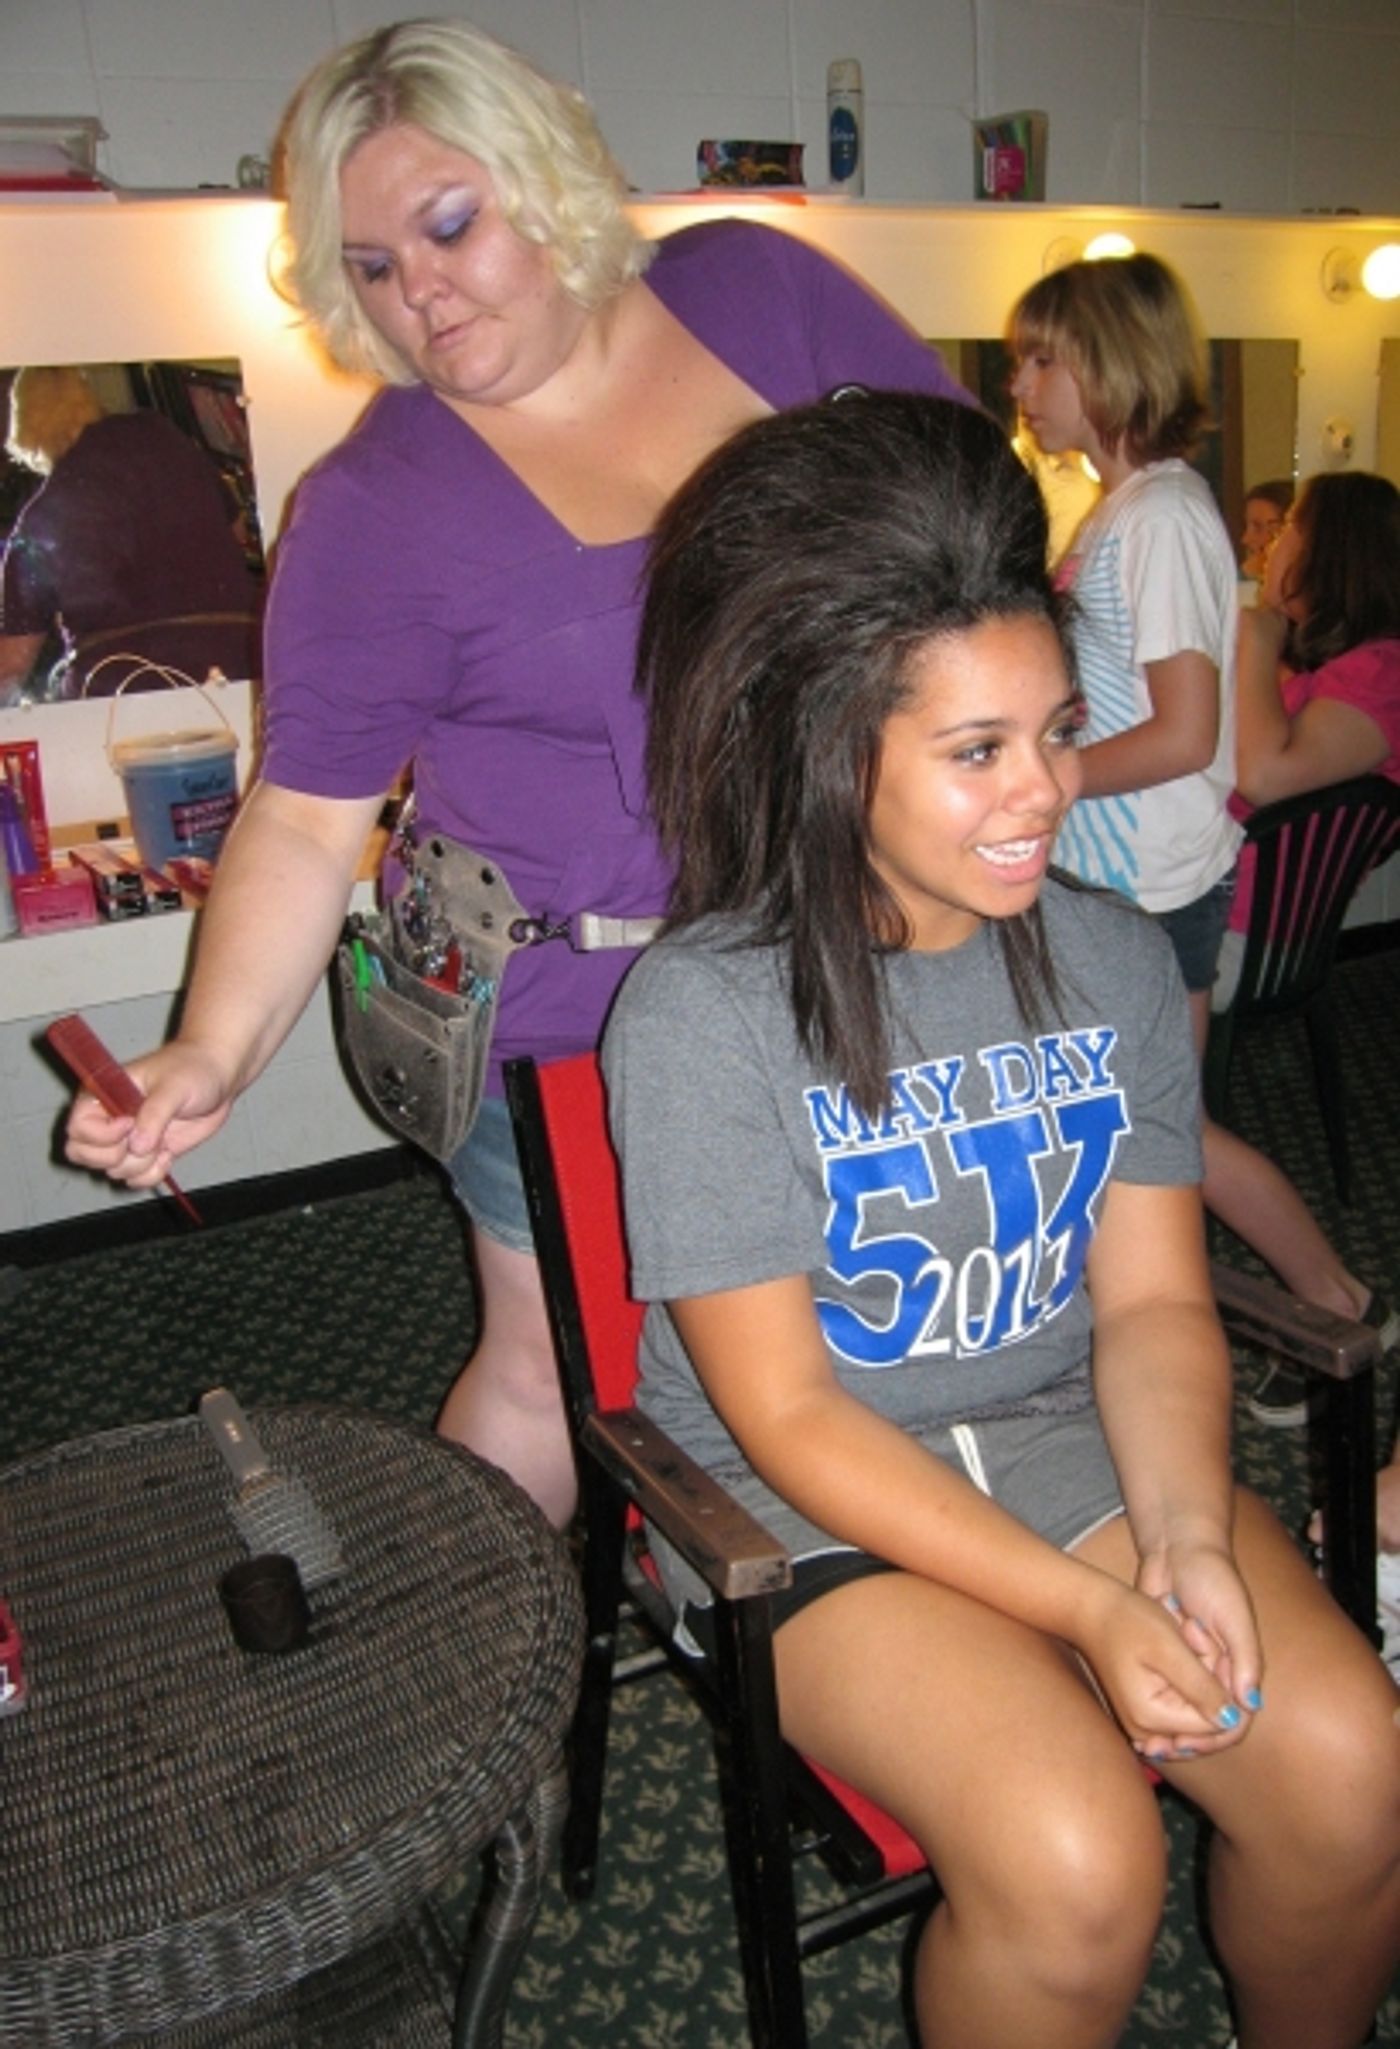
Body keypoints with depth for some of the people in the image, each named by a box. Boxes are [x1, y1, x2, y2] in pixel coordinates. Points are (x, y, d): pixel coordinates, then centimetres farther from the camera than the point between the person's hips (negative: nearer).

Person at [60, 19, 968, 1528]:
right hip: (580, 1023, -3)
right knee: (554, 1373, 8)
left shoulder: (755, 288, -1)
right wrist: (216, 1050, -19)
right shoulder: (373, 508, -9)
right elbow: (307, 815, -7)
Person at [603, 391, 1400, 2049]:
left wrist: (1186, 1536, -17)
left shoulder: (1113, 959, -2)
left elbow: (1152, 1303, 1)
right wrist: (1088, 1609, -21)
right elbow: (786, 1415, -16)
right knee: (1077, 1860, -23)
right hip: (800, 1497, -4)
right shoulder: (698, 1015, -18)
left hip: (1066, 1431, 5)